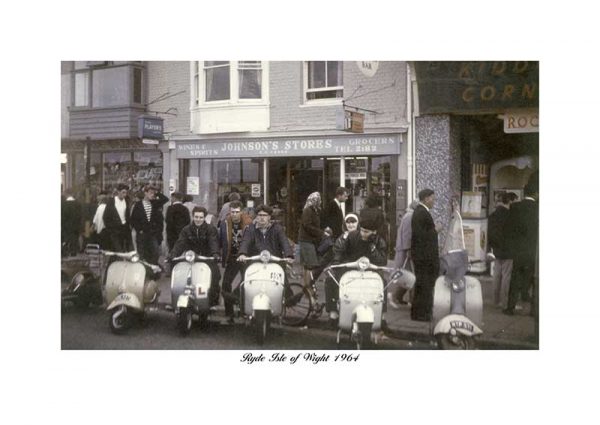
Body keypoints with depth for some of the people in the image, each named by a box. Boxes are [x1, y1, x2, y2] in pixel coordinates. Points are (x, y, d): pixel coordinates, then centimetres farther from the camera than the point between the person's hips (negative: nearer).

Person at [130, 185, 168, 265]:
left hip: (153, 234, 1)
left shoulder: (155, 203, 7)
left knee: (156, 255, -6)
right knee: (142, 256, 5)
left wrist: (157, 193, -5)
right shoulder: (138, 205, 0)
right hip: (142, 234, -1)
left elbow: (166, 199, -2)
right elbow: (133, 220, 2)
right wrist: (139, 230, -5)